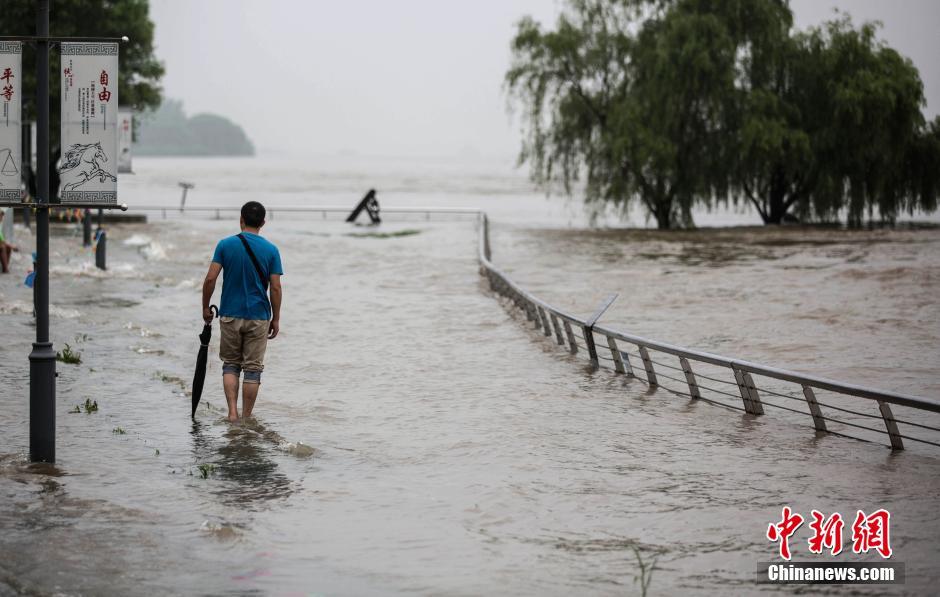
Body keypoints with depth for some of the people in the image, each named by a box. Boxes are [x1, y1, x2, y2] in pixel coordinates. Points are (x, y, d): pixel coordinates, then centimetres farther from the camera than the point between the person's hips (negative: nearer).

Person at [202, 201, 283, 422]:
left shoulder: (225, 245, -4)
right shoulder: (271, 250, -3)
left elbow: (210, 279, -8)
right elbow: (275, 288, -4)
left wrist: (205, 308, 5)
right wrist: (276, 319, 5)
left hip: (230, 315, 0)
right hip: (258, 317, 0)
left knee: (230, 365, 13)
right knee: (253, 368, 7)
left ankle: (232, 412, -2)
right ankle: (246, 418, 8)